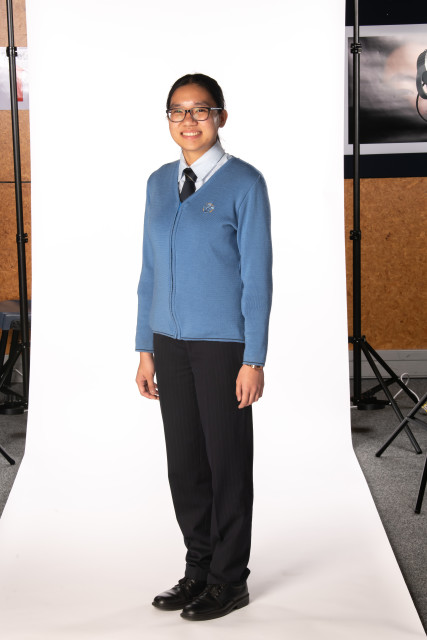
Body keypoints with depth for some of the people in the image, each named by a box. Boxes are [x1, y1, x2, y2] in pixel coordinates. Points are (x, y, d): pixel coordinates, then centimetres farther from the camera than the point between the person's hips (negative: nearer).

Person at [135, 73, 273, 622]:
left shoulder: (244, 184, -7)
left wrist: (254, 360, -12)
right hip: (170, 344, 5)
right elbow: (150, 272, 12)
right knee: (183, 462, 12)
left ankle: (229, 581, 20)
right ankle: (198, 569, 28)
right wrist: (146, 349, 9)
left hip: (222, 344, -5)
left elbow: (256, 276, -9)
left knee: (227, 463, 5)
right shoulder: (159, 183, 9)